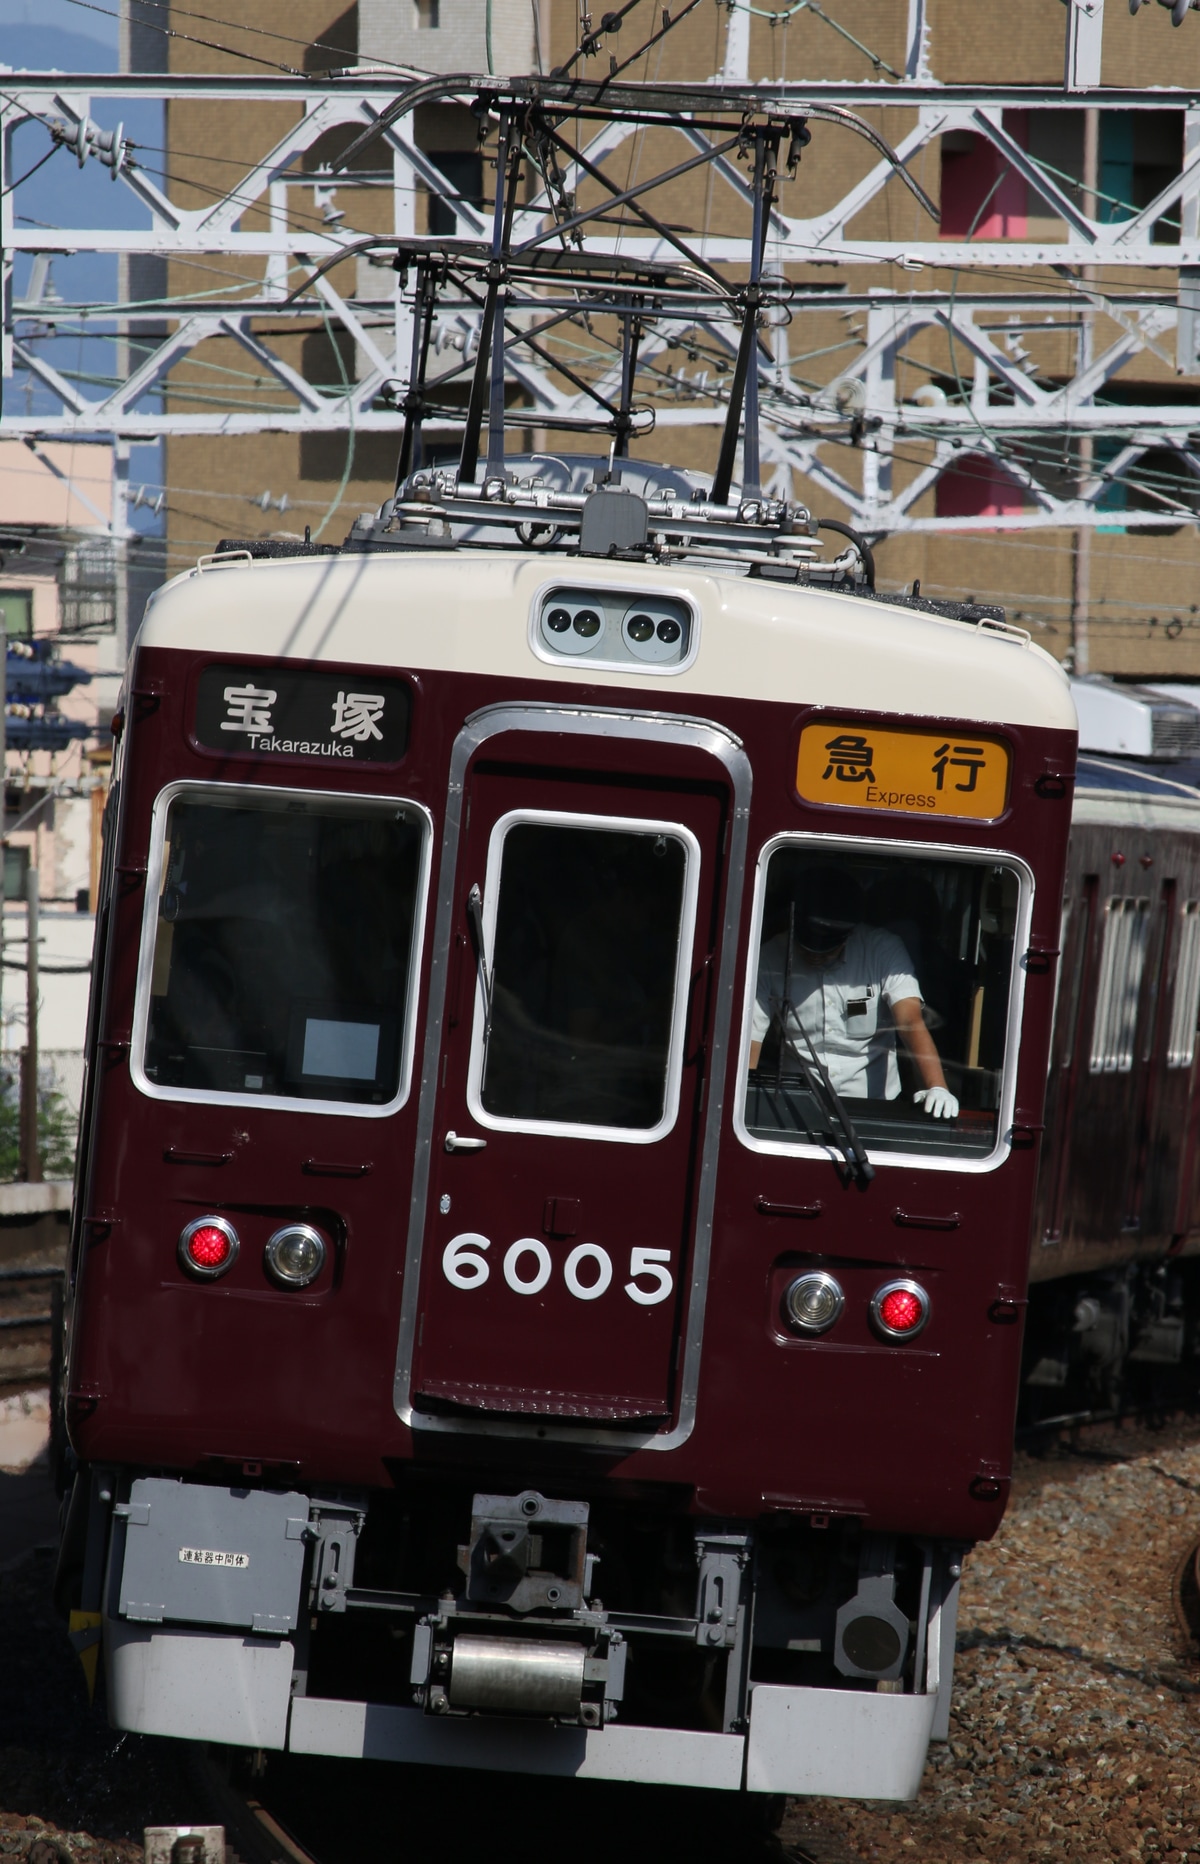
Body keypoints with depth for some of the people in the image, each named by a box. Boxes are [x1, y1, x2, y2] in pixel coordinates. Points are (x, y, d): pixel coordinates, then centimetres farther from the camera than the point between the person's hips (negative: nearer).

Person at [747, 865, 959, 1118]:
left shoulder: (882, 950, -5)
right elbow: (749, 1046, -6)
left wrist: (937, 1088, -30)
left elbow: (911, 1022, -16)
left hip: (875, 1105, -1)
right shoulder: (770, 960, -4)